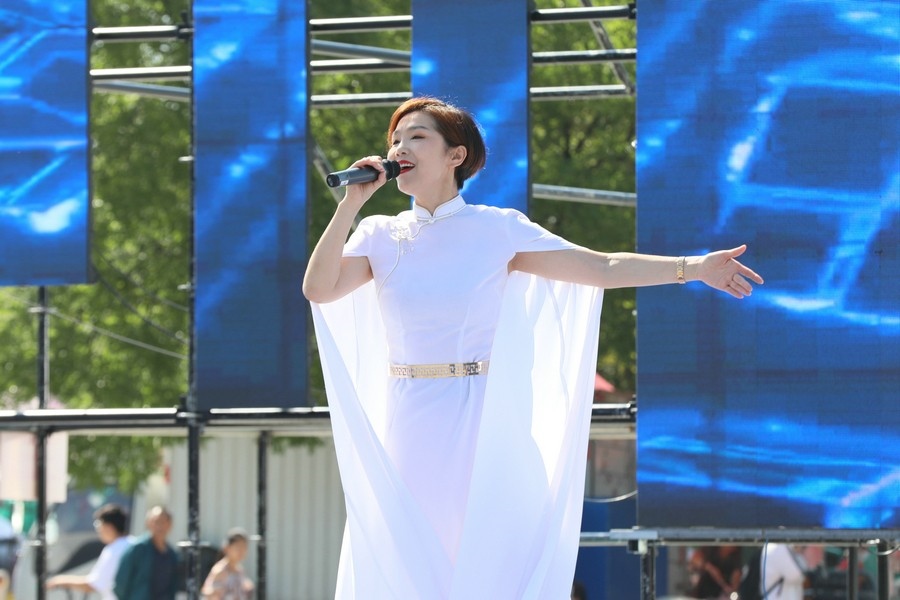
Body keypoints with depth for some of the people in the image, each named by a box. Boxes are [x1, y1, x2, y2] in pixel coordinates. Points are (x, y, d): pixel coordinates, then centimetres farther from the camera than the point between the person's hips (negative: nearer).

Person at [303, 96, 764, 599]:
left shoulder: (497, 229, -2)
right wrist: (352, 203, -12)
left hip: (480, 422, -2)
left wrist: (692, 267, -14)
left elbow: (601, 268, -5)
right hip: (408, 423, 2)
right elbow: (319, 289, -10)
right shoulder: (379, 235, 5)